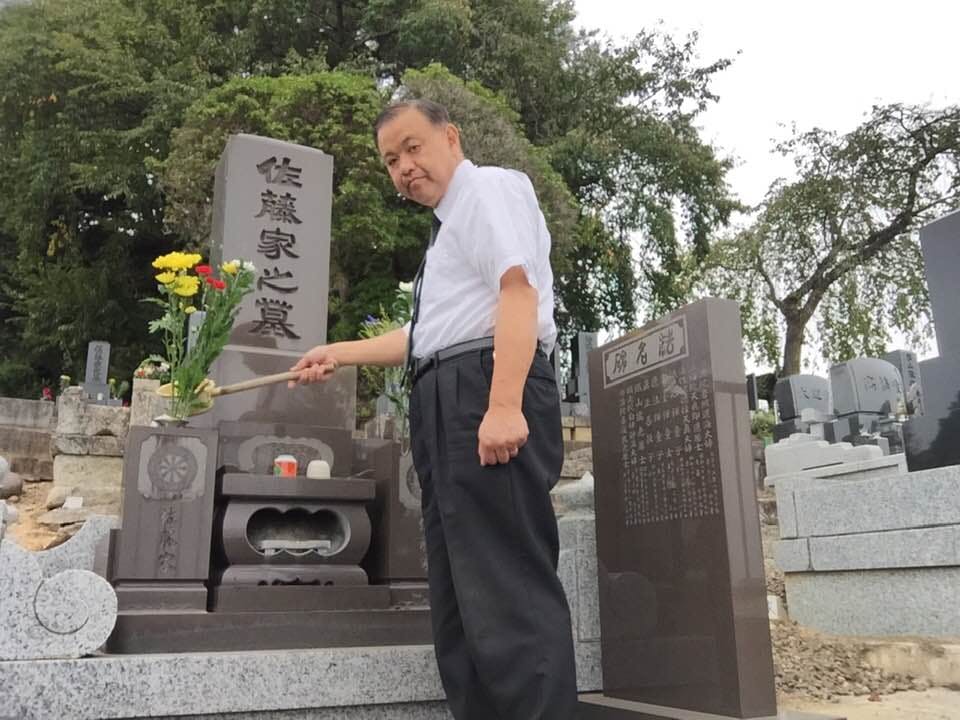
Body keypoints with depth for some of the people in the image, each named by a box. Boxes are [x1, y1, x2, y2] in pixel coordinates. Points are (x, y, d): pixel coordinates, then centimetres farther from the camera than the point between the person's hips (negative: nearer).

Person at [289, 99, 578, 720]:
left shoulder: (490, 188, 2)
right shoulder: (451, 226, 30)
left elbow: (518, 291, -15)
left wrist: (504, 405, -26)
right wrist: (340, 354, 35)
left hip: (485, 390, -10)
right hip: (450, 400, 10)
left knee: (508, 583, -15)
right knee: (462, 593, 9)